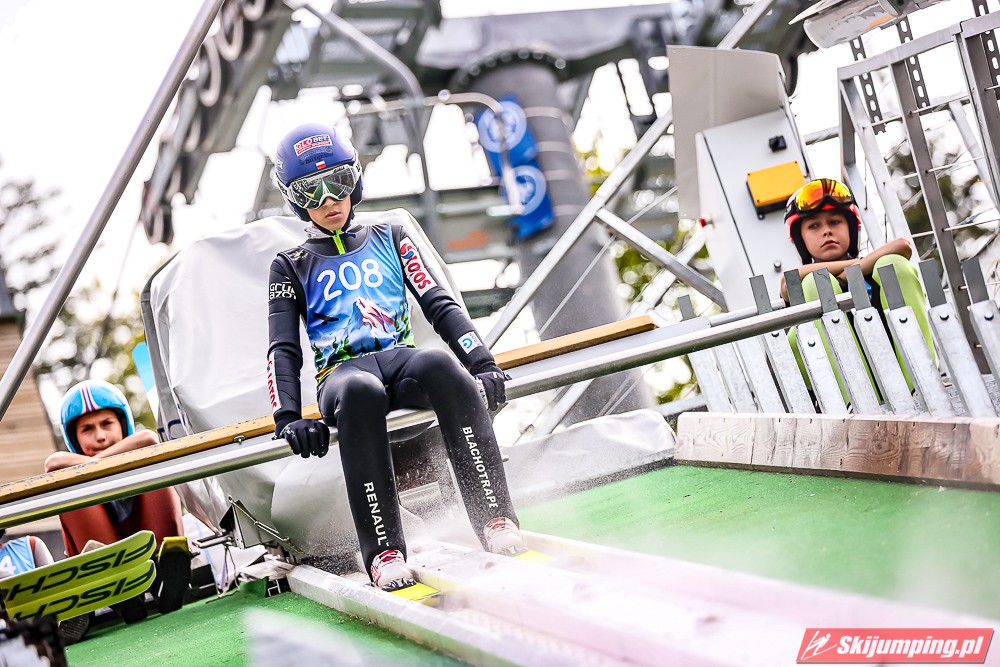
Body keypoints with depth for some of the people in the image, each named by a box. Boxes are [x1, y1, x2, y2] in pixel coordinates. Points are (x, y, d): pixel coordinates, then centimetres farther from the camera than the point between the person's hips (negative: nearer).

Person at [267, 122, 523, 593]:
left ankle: (496, 522, -40)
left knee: (442, 365, -37)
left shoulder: (389, 237, 23)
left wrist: (482, 362, -3)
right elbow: (283, 350, 10)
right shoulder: (291, 267, 20)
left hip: (401, 360, 1)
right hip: (341, 374, -1)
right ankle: (384, 554, -43)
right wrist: (288, 418, -9)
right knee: (360, 391, -40)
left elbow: (439, 305, 13)